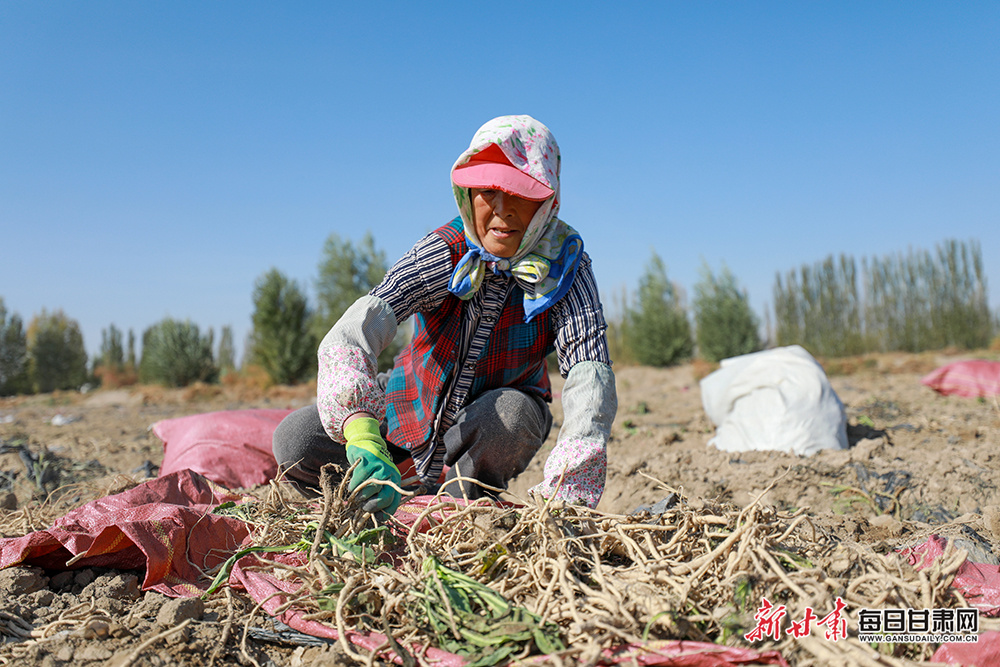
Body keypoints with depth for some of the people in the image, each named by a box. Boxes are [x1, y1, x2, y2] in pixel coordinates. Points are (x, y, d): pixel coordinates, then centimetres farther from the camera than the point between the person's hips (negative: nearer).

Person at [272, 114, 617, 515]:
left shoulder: (566, 267, -23)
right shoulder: (445, 252, -25)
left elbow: (590, 376, -36)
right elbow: (360, 327, -41)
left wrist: (568, 501, -52)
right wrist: (363, 437, -61)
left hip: (490, 435, 0)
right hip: (416, 404, 1)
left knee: (512, 412, -37)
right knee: (294, 441, -16)